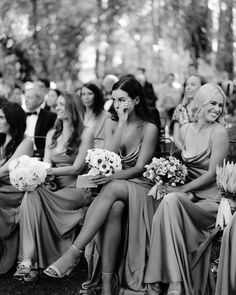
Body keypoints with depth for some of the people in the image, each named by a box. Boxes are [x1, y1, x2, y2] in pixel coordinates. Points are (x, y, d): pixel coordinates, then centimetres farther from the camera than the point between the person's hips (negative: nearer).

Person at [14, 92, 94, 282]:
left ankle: (29, 260, -27)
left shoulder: (85, 133, -1)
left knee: (33, 197, -28)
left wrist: (49, 171, -18)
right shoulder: (52, 134, 18)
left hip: (77, 188, -5)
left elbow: (77, 168, -8)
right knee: (32, 195, -28)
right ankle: (29, 260, -32)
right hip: (55, 187, 5)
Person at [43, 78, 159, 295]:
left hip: (138, 186, -2)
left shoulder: (149, 129, 0)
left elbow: (139, 168, -8)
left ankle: (74, 252, -42)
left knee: (112, 189, -38)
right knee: (113, 208, -36)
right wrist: (122, 124, -8)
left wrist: (112, 177, -23)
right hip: (113, 186, 2)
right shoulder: (111, 125, 12)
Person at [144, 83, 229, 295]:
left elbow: (212, 174, -11)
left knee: (170, 201, -31)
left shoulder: (219, 133, -7)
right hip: (189, 196, 5)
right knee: (169, 202, -29)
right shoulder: (185, 129, 10)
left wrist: (181, 189, -16)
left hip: (210, 199, -5)